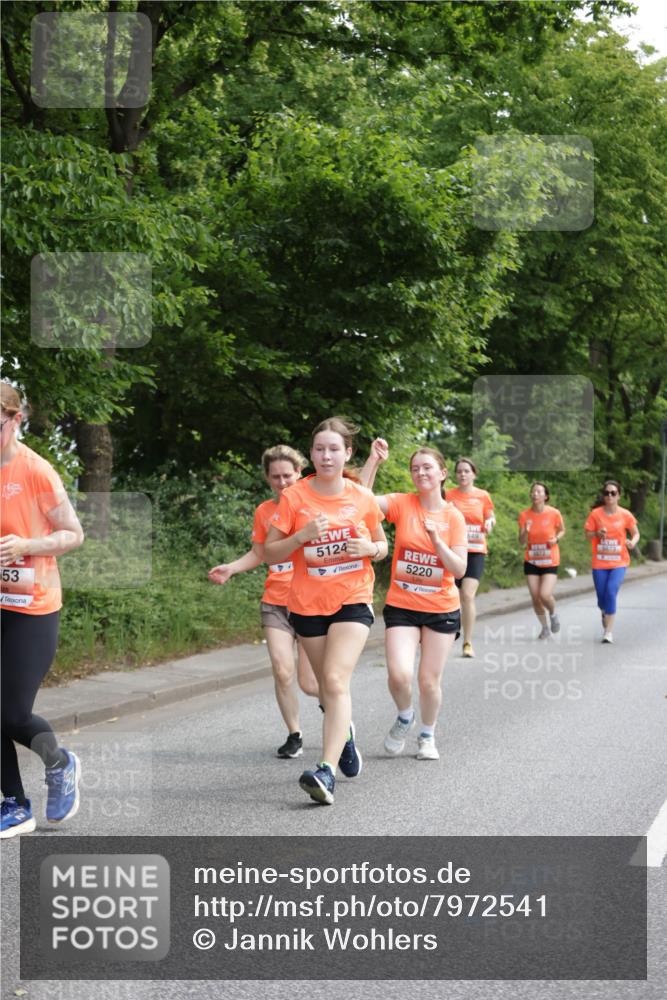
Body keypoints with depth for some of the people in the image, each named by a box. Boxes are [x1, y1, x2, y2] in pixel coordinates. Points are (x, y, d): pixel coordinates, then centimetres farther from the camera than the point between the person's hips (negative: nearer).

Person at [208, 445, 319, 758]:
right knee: (282, 671, -10)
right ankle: (294, 735, 9)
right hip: (275, 602, 3)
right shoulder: (264, 511, 7)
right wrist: (230, 568, 0)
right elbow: (257, 555, 16)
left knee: (308, 683, -2)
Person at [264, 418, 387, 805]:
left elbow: (382, 546, 12)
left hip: (353, 600, -1)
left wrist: (369, 548, -11)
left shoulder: (362, 497, -1)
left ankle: (327, 772, -25)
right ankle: (345, 732, 46)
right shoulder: (294, 497, -5)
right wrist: (302, 536, -21)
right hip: (308, 603, 2)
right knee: (329, 686, 13)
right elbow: (271, 553, -4)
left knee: (336, 681, -19)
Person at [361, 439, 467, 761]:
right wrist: (374, 460, -25)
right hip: (401, 607, -1)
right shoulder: (401, 504, -4)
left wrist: (436, 539, -20)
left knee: (429, 681, 6)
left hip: (441, 609, 1)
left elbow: (459, 569, -7)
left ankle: (427, 736, 33)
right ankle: (404, 718, 16)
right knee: (399, 674, -17)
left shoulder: (453, 517, -3)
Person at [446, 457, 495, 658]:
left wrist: (490, 523, -7)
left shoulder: (483, 496, 4)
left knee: (468, 595, -14)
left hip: (475, 551, -1)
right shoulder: (449, 495, 2)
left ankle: (468, 643, -8)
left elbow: (491, 518, 16)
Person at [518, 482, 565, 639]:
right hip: (531, 561, 2)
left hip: (550, 561, -2)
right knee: (535, 597, 1)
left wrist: (556, 539, -12)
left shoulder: (554, 513, -10)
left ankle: (553, 614, 18)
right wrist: (525, 531, -25)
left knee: (545, 595, -17)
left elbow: (562, 530, 9)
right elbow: (521, 542, -5)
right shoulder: (524, 515, -6)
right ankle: (545, 627, 24)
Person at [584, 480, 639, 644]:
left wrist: (633, 542, -15)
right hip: (600, 563, 1)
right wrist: (597, 533, -18)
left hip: (619, 562, -1)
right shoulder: (595, 514, -3)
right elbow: (587, 533, 3)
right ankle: (605, 614, 44)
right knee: (602, 598, 6)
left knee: (611, 592, -20)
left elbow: (635, 533, 7)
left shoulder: (625, 515, -4)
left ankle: (609, 631, -14)